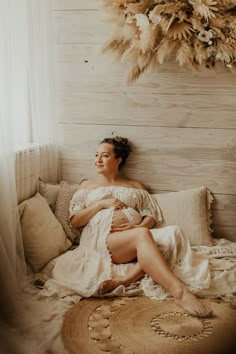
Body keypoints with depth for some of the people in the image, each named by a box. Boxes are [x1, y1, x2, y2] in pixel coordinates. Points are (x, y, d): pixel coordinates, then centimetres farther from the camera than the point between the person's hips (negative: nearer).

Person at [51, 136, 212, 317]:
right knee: (142, 235, -36)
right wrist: (100, 204, -3)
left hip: (135, 234, 3)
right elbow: (75, 221, 12)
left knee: (172, 234, -29)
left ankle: (124, 279, -42)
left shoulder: (136, 186, 26)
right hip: (101, 239, -3)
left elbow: (152, 216, 14)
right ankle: (179, 292, -48)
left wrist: (138, 226, -10)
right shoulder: (87, 186, 23)